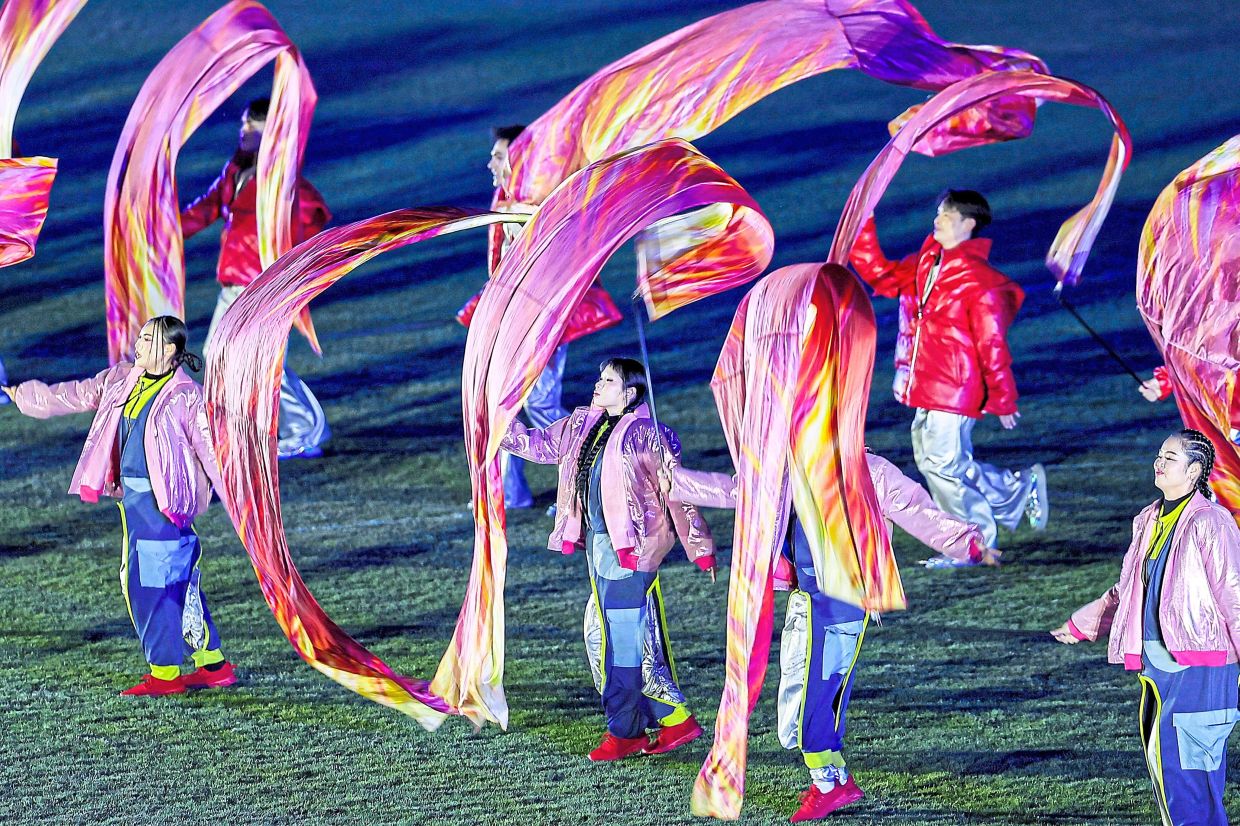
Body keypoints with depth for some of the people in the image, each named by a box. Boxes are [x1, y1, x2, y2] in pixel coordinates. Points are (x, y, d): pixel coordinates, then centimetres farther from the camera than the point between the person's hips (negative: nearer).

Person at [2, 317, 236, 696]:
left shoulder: (186, 395, -11)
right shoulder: (121, 380, 10)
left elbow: (211, 448, -11)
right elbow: (75, 395, 22)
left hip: (164, 500, -8)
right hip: (132, 495, 8)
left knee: (154, 583, -6)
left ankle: (165, 673, 3)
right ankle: (213, 665, 19)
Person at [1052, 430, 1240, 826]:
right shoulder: (1150, 522, 15)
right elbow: (1128, 591, 28)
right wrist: (1081, 625, 35)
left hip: (1198, 669, -8)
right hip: (1156, 664, 8)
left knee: (1183, 769, -12)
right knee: (1162, 766, 6)